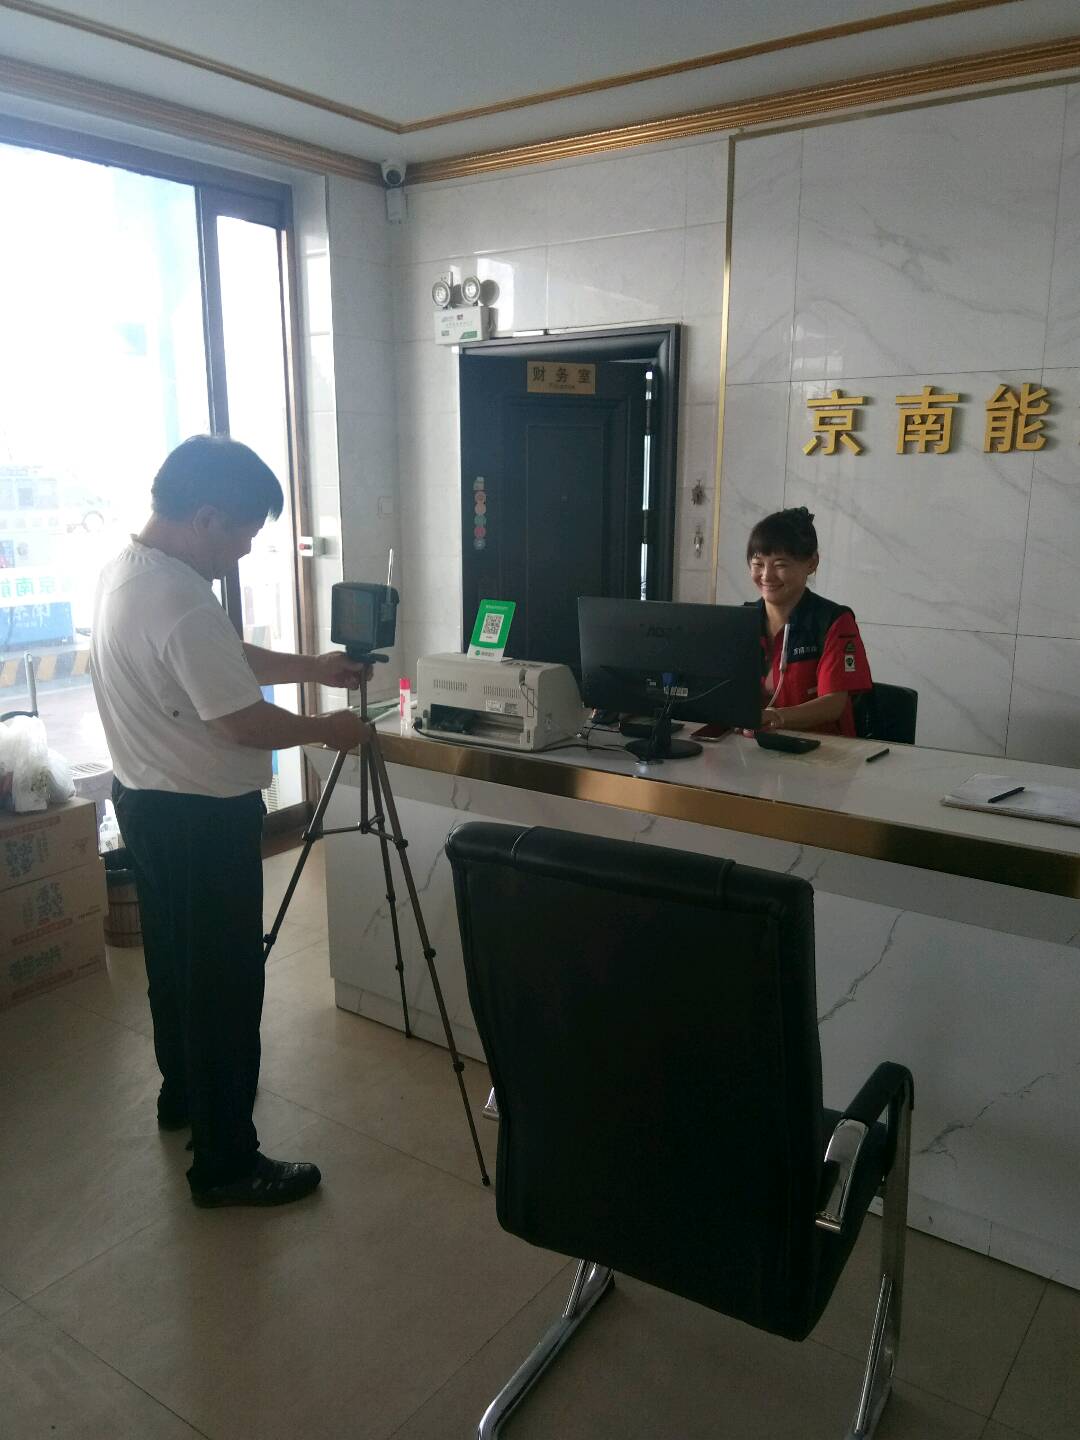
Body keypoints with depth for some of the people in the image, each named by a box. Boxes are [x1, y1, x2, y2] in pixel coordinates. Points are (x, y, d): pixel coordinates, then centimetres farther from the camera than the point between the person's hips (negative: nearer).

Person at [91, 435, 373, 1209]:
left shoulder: (125, 570, 6)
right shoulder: (184, 602, -27)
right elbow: (245, 724, -24)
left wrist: (311, 666, 13)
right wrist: (325, 729, -8)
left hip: (145, 799, 10)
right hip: (202, 818, -10)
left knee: (176, 963, 24)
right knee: (225, 986, 1)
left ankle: (182, 1095, 43)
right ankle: (227, 1163, 14)